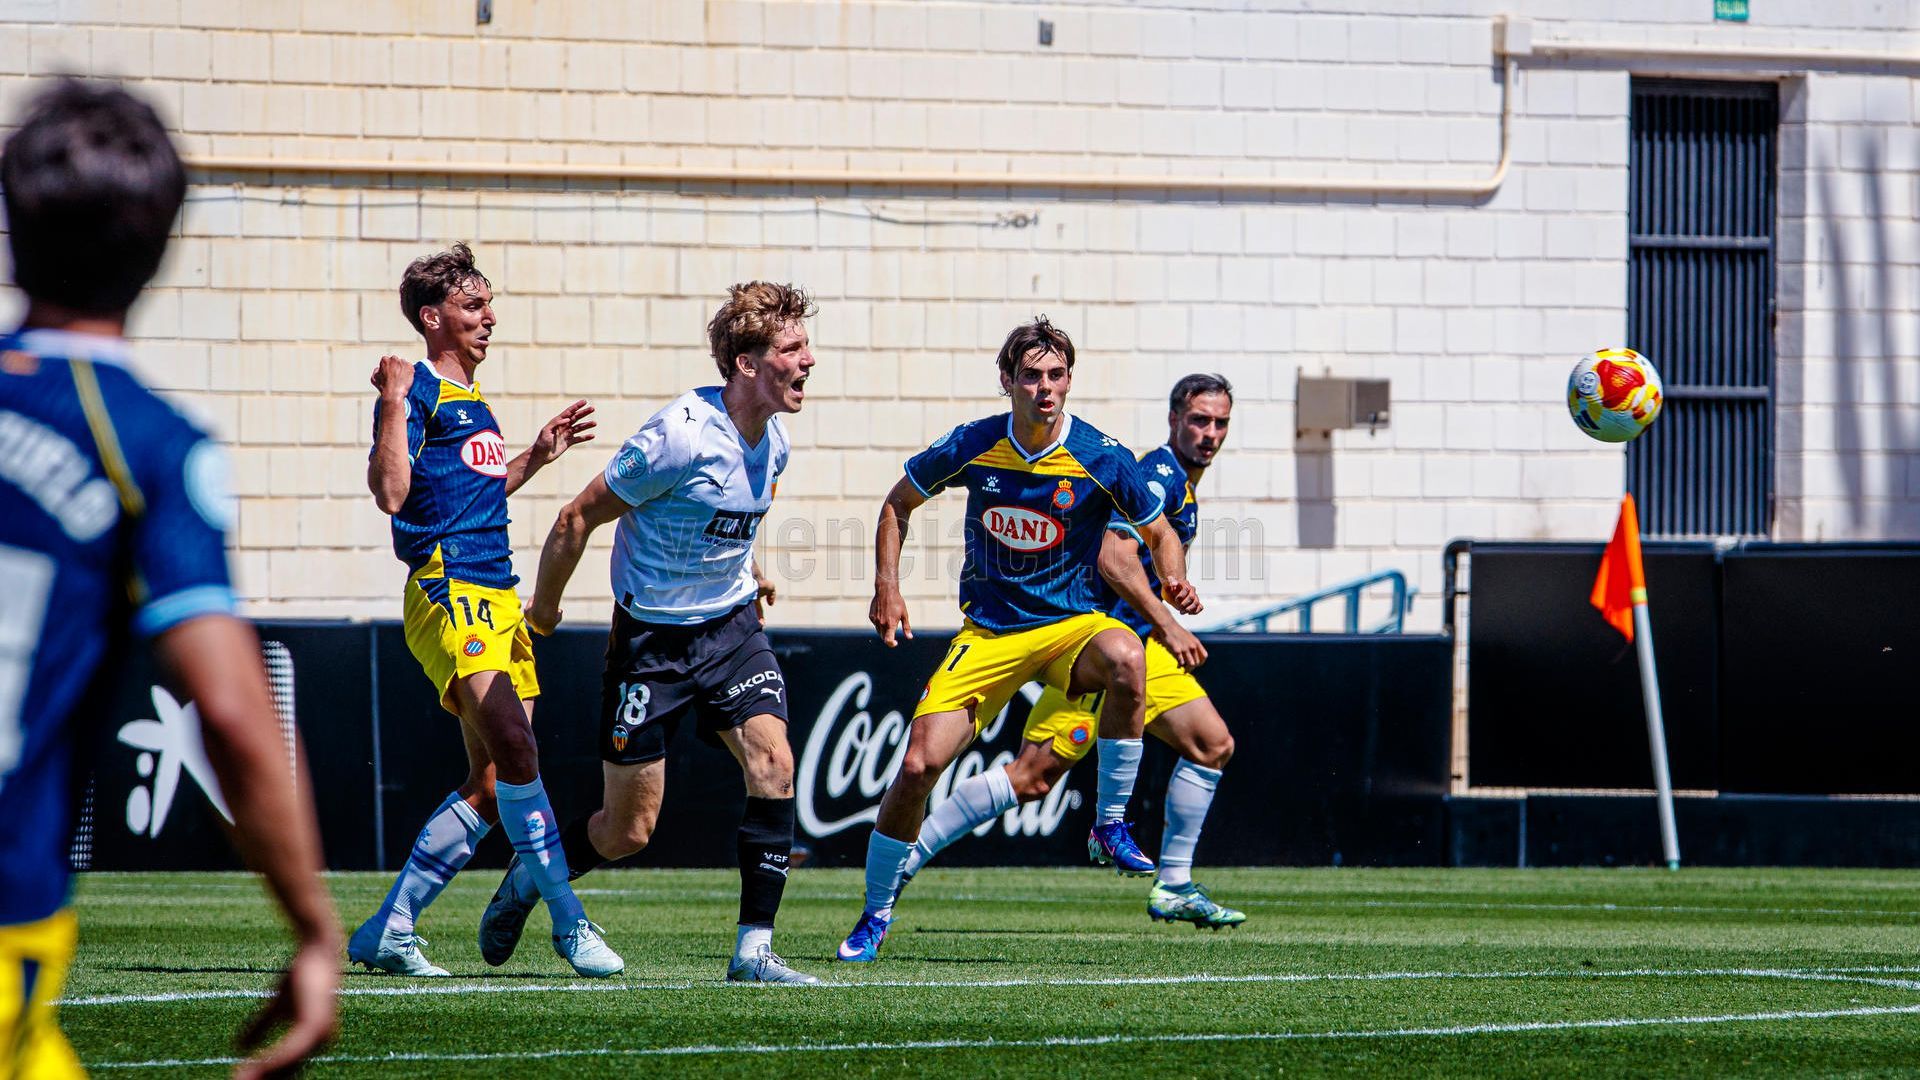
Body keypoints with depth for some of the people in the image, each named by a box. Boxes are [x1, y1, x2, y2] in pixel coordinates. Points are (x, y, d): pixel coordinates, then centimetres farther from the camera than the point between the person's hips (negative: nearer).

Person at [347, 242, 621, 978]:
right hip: (449, 594, -10)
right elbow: (391, 492, -17)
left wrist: (537, 455, 30)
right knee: (515, 745, -22)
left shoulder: (472, 403, 23)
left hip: (498, 599, 10)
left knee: (492, 785, 5)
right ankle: (568, 921, -19)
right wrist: (395, 402, -18)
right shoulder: (417, 390, -5)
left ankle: (387, 932, 11)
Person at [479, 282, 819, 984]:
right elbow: (579, 518, -13)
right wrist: (543, 611, -2)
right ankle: (524, 882, 30)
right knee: (627, 831, 1)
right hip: (652, 637, -6)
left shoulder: (774, 443, -1)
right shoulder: (679, 436, -24)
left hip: (732, 625, 6)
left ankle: (754, 948, -11)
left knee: (773, 765, -16)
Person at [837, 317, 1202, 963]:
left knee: (1124, 657, -38)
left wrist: (1173, 583, -18)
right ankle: (875, 917, 9)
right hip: (986, 632, 2)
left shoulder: (1101, 459, -10)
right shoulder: (972, 448, -5)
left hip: (1070, 625, -2)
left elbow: (1160, 534, 3)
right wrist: (887, 587, 2)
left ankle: (1110, 826, -21)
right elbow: (899, 503, 12)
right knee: (918, 764, -12)